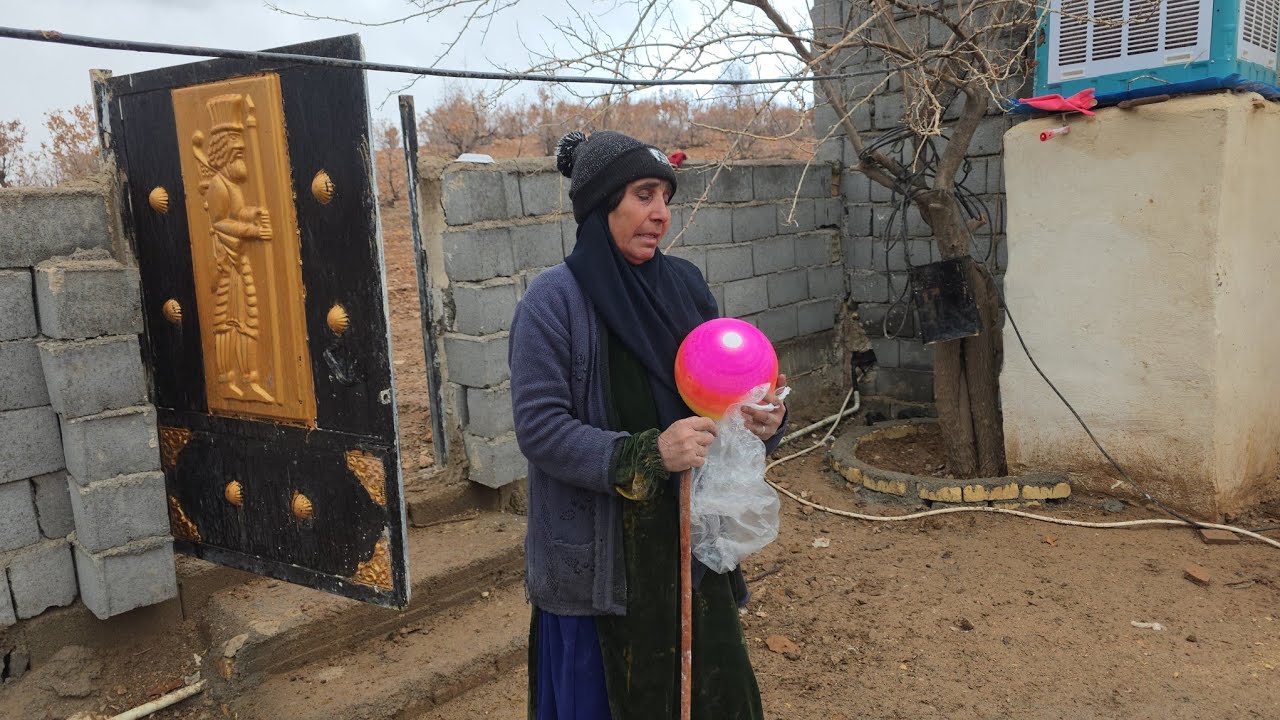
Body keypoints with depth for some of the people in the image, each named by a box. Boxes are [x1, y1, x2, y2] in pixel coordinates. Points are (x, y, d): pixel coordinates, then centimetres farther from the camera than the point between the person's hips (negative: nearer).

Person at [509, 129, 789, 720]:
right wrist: (647, 455, -26)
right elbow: (540, 428, -17)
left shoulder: (684, 284, 3)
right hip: (599, 554, -5)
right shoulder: (554, 300, -12)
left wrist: (762, 419, -14)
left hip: (689, 538, 5)